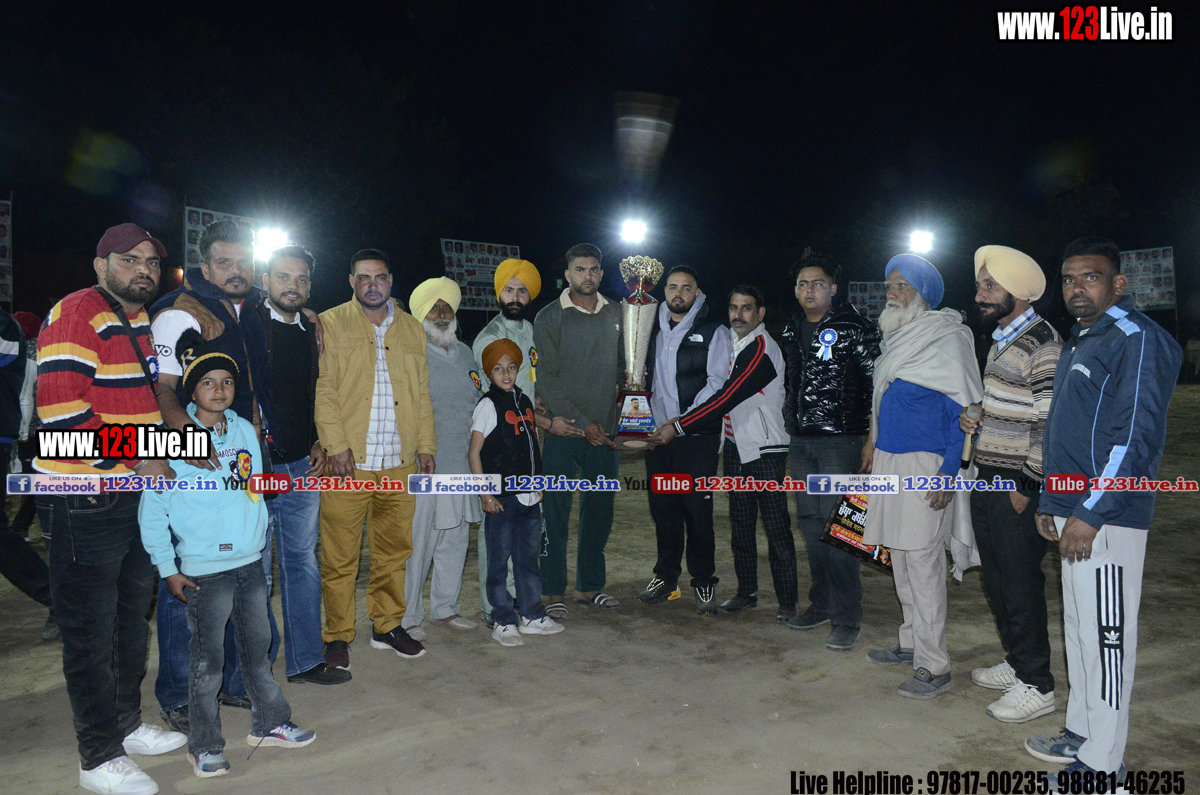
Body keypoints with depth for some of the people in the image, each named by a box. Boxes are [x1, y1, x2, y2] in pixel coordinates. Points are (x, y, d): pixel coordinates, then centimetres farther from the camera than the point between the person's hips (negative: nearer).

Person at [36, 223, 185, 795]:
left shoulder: (144, 322, 13)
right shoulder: (75, 314, -14)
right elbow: (60, 409, -23)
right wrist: (134, 459, -20)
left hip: (138, 494, 9)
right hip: (85, 504, -9)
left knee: (133, 616, 19)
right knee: (91, 631, 3)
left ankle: (128, 724, 36)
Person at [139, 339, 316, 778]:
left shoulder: (245, 431, 6)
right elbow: (152, 508, -9)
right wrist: (168, 567, -8)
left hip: (251, 561, 5)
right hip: (204, 568, -5)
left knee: (258, 647, 15)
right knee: (207, 658, 4)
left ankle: (269, 722, 31)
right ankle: (204, 745, 20)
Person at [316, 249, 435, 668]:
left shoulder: (412, 329, 16)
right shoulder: (331, 324, 5)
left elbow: (423, 393, 17)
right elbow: (323, 389, -2)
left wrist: (425, 445, 10)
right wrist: (336, 445, -11)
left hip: (399, 462, 4)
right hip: (349, 461, -3)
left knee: (394, 550, 10)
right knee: (340, 555, 1)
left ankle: (388, 626, 25)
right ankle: (337, 636, 15)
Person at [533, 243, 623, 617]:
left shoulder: (615, 315, 11)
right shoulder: (549, 317, -2)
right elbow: (547, 379, -7)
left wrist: (615, 420, 4)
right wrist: (582, 422, -11)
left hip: (604, 431, 4)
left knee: (600, 509, 10)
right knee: (556, 512, 0)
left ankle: (590, 586, 24)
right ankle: (554, 592, 12)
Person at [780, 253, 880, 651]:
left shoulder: (854, 328, -7)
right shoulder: (791, 332, 13)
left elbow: (879, 380, -9)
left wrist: (872, 436, -13)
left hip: (840, 441, -6)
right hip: (801, 441, 6)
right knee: (810, 523, 11)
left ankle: (847, 617, 3)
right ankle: (822, 603, 24)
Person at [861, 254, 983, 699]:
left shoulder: (947, 340, -11)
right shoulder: (895, 338, 14)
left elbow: (964, 410, -14)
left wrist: (949, 471, -18)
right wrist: (874, 444, 20)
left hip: (924, 463, -8)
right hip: (890, 461, 8)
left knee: (922, 560, -7)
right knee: (899, 556, 14)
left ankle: (934, 667, 2)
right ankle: (912, 643, 28)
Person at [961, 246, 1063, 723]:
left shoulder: (1044, 345, -16)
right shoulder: (1001, 339, 14)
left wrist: (1027, 487, -18)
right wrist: (973, 418, 6)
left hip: (1016, 487, -9)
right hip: (987, 480, 9)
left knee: (1021, 585, -1)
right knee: (997, 579, 17)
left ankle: (1036, 686, 13)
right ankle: (1016, 663, 32)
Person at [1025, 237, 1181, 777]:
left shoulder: (1136, 338, -12)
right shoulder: (1080, 341, 18)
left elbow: (1138, 435, -20)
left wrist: (1090, 513, -21)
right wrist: (1050, 503, 20)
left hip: (1106, 518, -9)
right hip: (1074, 513, 10)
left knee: (1106, 636, 0)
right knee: (1079, 629, 17)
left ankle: (1102, 763, 11)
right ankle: (1081, 734, 31)